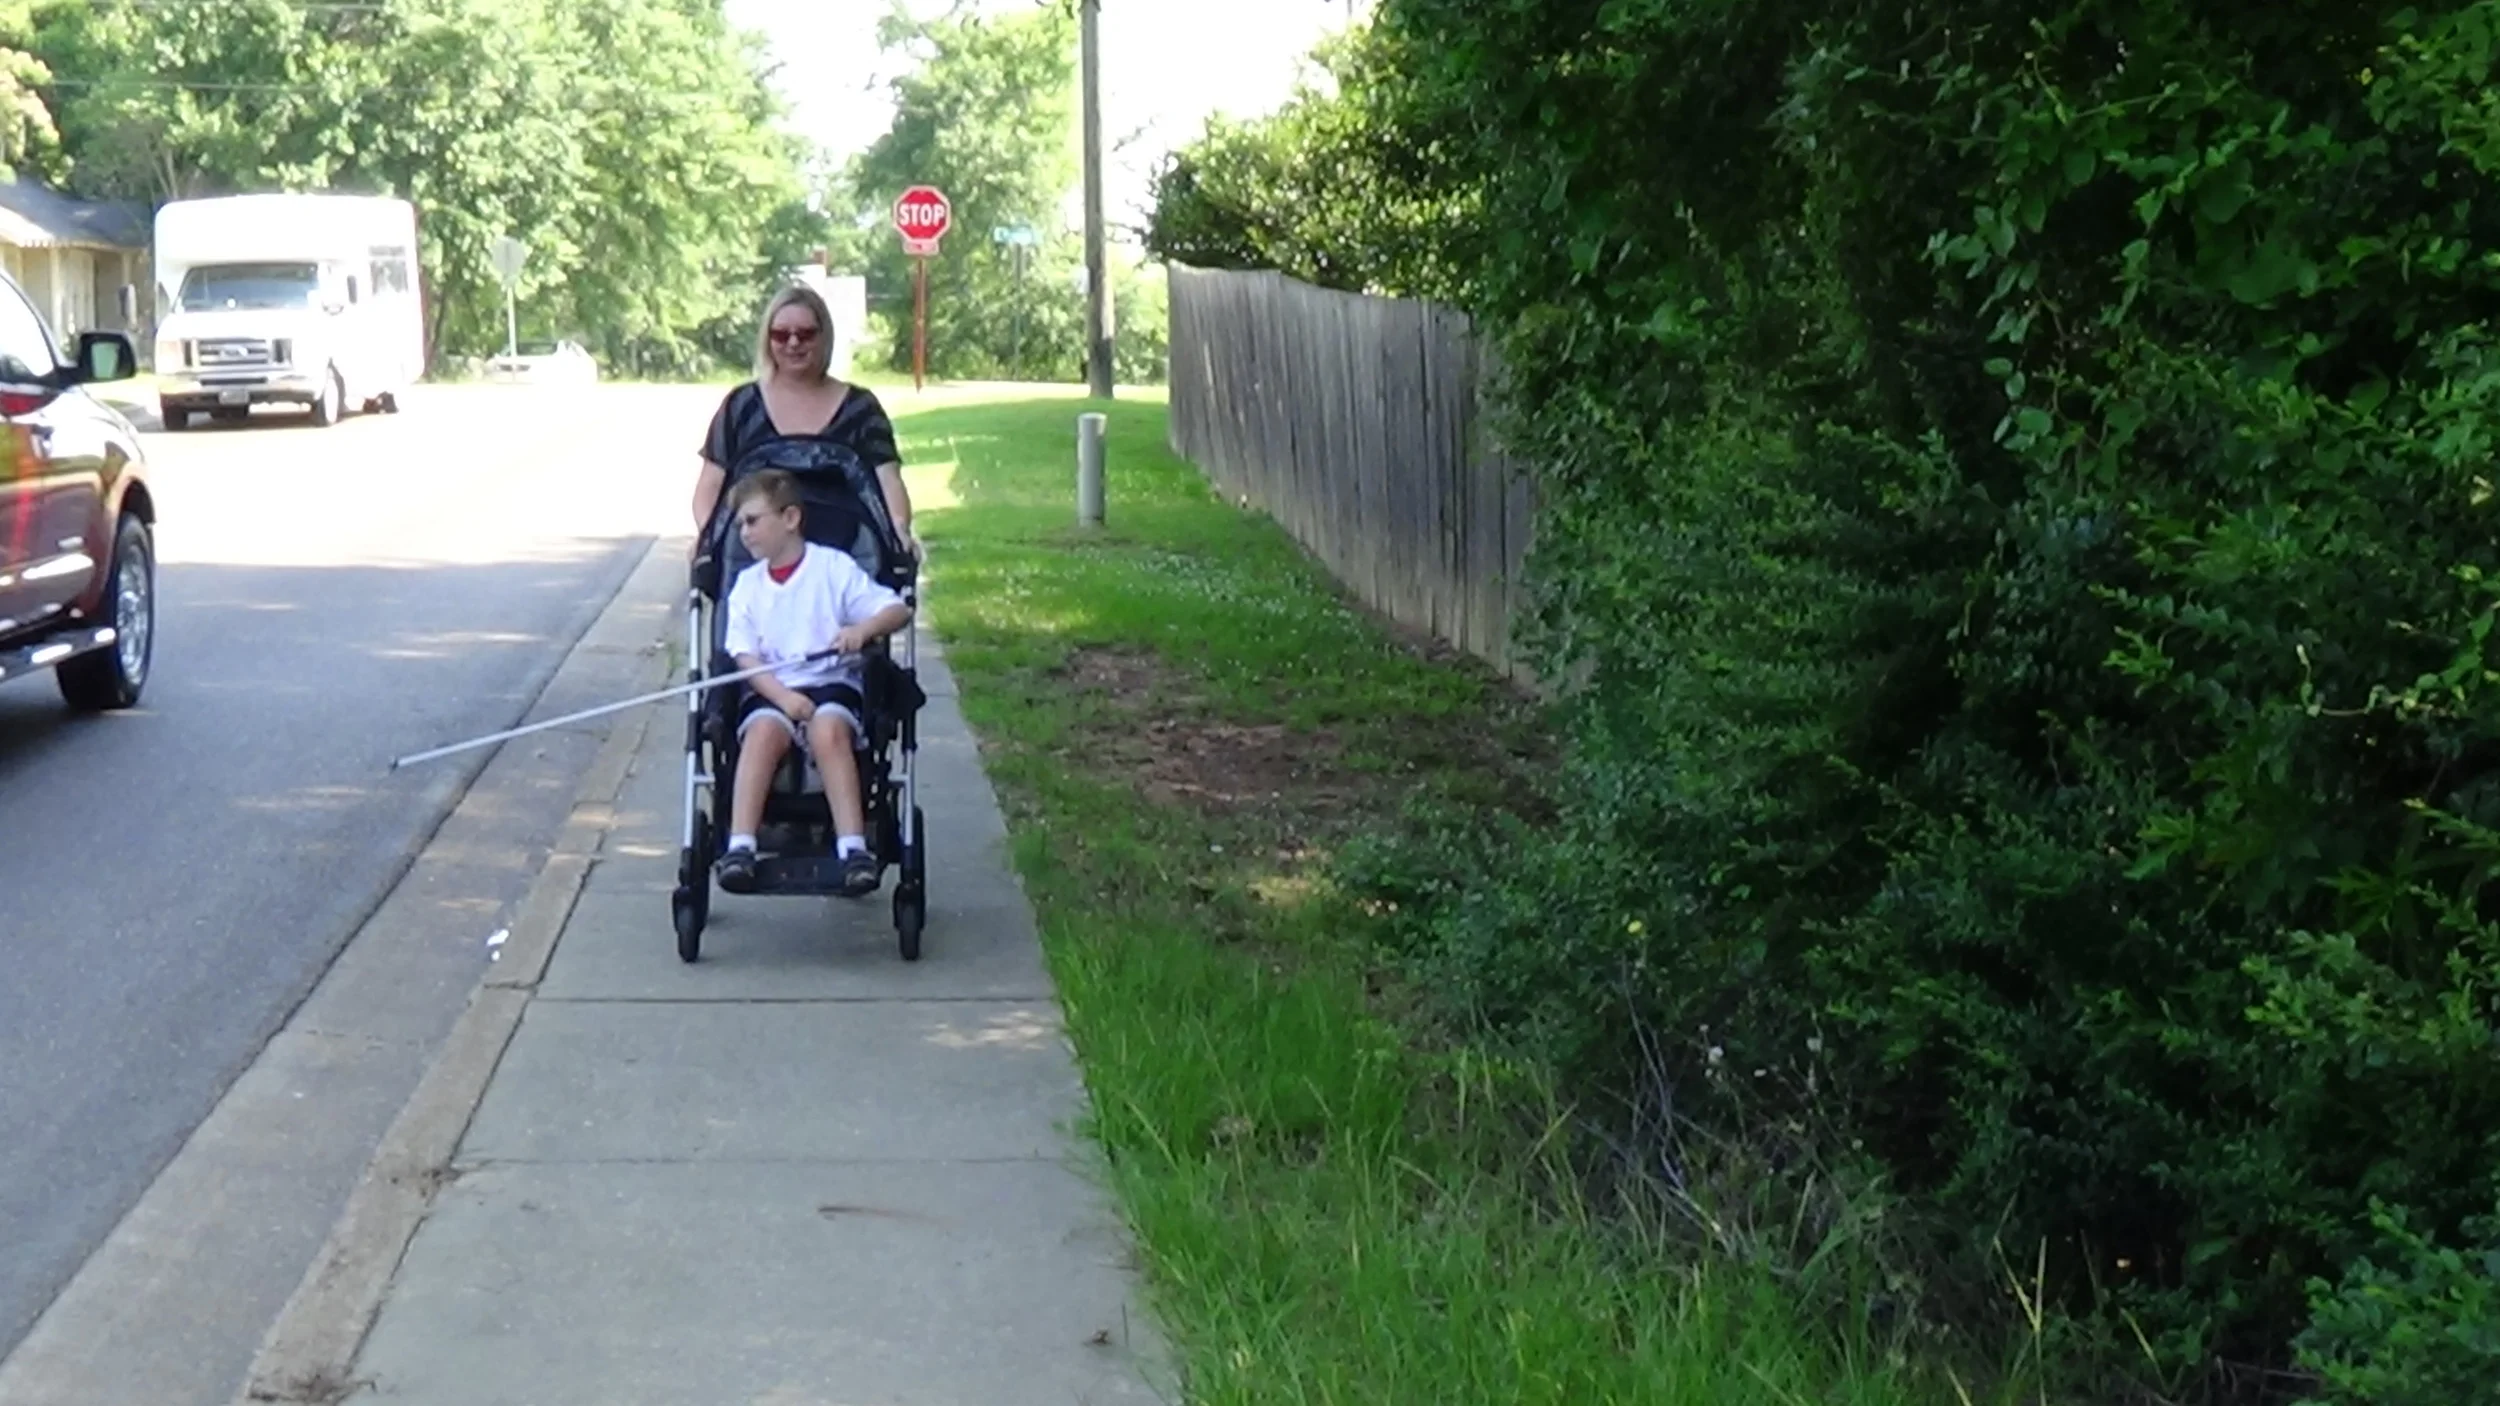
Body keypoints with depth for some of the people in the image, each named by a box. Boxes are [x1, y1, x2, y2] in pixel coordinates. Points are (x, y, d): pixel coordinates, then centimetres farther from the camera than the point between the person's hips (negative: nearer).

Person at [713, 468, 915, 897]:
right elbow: (745, 656, 3)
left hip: (832, 682, -2)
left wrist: (864, 628, -22)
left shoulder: (835, 567, 5)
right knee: (763, 730, -32)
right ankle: (740, 847, -38)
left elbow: (898, 609, 0)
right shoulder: (747, 584, 13)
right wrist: (783, 696, -15)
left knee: (829, 729, -35)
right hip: (771, 691, 2)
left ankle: (853, 847, -38)